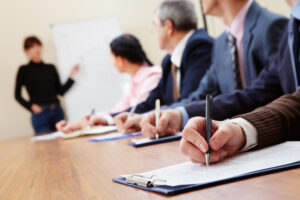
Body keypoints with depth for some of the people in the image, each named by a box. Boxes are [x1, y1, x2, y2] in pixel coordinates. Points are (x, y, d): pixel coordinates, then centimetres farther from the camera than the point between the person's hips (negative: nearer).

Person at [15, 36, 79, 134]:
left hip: (57, 111, 4)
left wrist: (71, 75, 1)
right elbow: (17, 95, 5)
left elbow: (60, 91, 12)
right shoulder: (24, 70, 4)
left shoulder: (51, 68, 13)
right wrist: (30, 106, -9)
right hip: (40, 113, -3)